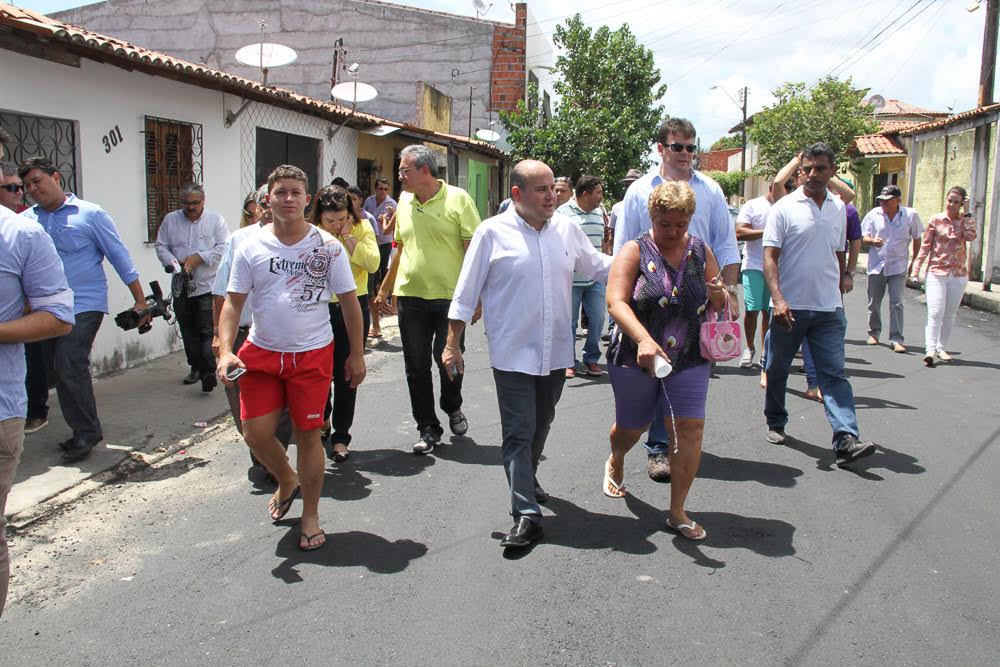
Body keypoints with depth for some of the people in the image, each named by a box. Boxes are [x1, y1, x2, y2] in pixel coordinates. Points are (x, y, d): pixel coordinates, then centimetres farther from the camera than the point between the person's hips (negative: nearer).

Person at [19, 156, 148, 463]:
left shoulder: (90, 214, -4)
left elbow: (119, 256, -3)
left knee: (70, 367, -12)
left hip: (84, 306, -6)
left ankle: (87, 433, 2)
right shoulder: (26, 219, 8)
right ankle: (83, 431, 22)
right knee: (56, 369, 9)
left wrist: (140, 301, -5)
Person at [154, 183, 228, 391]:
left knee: (207, 330, -11)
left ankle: (209, 371, -13)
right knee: (188, 331, 11)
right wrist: (174, 263, -9)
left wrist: (199, 258, -14)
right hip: (182, 287, 4)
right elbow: (161, 246, 9)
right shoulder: (170, 220, 10)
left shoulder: (216, 220, 2)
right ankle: (196, 367, 24)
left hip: (208, 287, -4)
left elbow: (223, 247, -6)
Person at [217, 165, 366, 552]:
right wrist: (225, 351, -13)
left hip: (312, 355, -2)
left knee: (308, 434, 5)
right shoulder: (251, 248, -1)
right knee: (256, 433, 1)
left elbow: (349, 302, 2)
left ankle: (310, 517, 22)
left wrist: (356, 354, 1)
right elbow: (233, 302, 1)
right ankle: (287, 481, 34)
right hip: (261, 353, 2)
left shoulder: (328, 247, -4)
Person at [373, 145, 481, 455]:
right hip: (410, 296, 5)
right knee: (416, 366, 6)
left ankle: (453, 409, 33)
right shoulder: (404, 201, 10)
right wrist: (384, 290, 19)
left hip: (449, 296, -4)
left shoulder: (458, 199, -6)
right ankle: (428, 429, 19)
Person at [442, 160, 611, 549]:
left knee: (540, 426, 20)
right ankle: (526, 515, -2)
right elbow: (466, 293, -4)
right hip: (513, 353, -5)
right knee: (519, 432, -5)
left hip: (555, 352, 5)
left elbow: (599, 267, 16)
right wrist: (452, 344, -4)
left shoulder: (567, 230, 4)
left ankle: (526, 480, 44)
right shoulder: (493, 232, -8)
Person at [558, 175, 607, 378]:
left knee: (597, 319, 5)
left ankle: (592, 359, 20)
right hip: (571, 279, -5)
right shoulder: (563, 212, -8)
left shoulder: (598, 212, 12)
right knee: (569, 322, 4)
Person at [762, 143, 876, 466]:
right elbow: (770, 257, -10)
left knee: (834, 373, -5)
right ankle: (775, 423, 31)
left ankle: (846, 439, -11)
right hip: (789, 306, -3)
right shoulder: (784, 208, -4)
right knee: (777, 370, 11)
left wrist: (842, 286, 18)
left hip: (829, 308, 3)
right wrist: (777, 298, -21)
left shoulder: (838, 209, 11)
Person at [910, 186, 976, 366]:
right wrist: (916, 268, -4)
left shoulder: (965, 221, 6)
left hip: (958, 275, 3)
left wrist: (967, 213, -10)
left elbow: (971, 236, -15)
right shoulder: (936, 220, 1)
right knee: (935, 313, -13)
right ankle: (930, 349, -18)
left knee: (949, 315, 8)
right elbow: (925, 246, 2)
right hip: (936, 272, -3)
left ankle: (941, 347, 16)